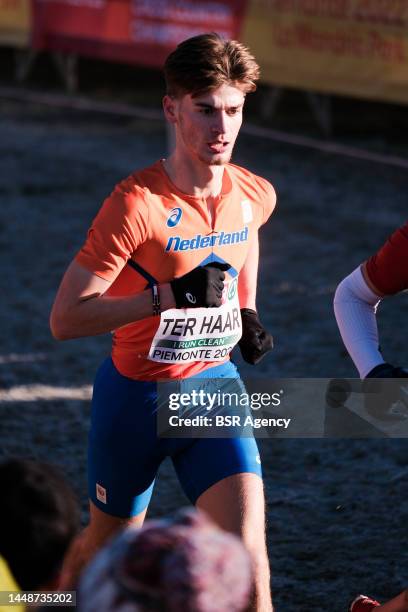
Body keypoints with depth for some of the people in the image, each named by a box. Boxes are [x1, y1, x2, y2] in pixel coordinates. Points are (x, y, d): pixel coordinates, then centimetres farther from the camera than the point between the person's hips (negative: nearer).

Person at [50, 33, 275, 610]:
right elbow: (65, 318, -26)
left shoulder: (256, 195, -5)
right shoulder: (135, 204, -23)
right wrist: (168, 295, -32)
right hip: (137, 395, -3)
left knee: (246, 552, -14)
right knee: (108, 551, 16)